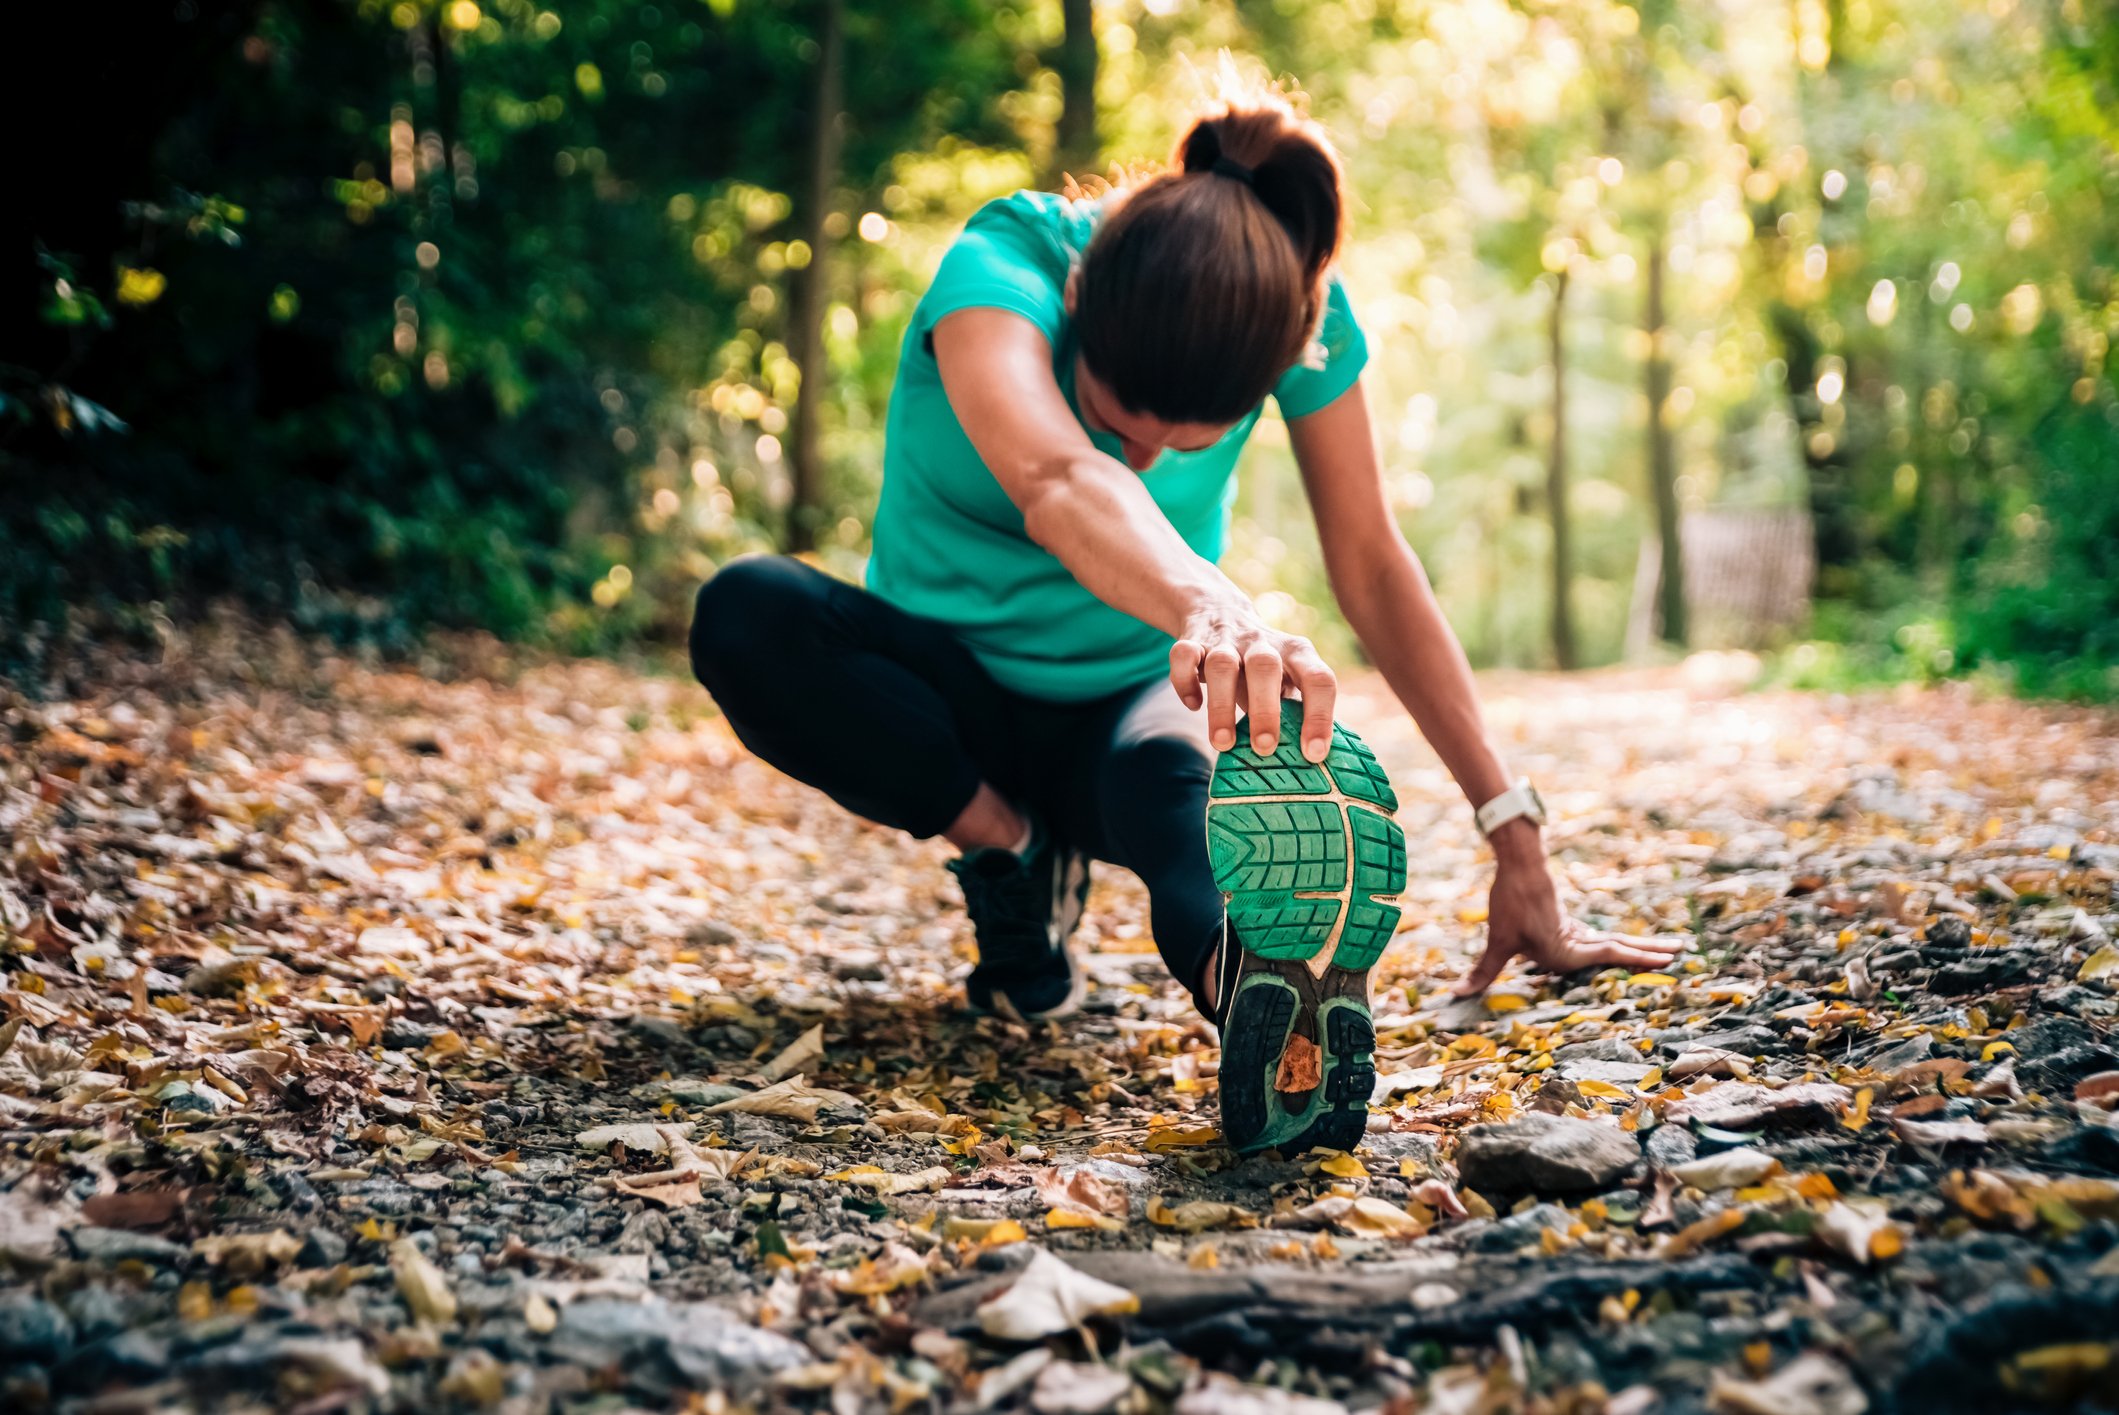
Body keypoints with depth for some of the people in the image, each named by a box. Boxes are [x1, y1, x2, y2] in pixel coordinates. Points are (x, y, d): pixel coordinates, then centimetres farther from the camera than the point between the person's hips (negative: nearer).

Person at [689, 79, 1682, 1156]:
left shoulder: (1300, 311, -18)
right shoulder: (1002, 262, -29)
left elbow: (1372, 569, -11)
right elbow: (1057, 479, -50)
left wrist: (1512, 831, -14)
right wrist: (1210, 607, -72)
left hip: (1133, 698, 0)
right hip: (945, 689, 0)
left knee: (1170, 767, -38)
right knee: (745, 616, -32)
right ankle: (1008, 854, -15)